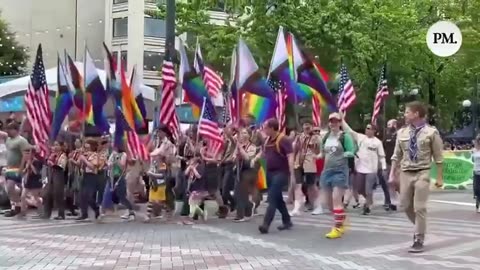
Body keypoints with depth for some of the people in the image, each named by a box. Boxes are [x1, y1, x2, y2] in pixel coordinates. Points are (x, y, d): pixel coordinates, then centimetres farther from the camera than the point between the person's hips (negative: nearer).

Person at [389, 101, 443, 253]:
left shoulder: (431, 132, -5)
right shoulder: (402, 132, 7)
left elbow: (438, 157, -2)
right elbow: (396, 156, 13)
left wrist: (439, 177, -4)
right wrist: (393, 174, 11)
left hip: (422, 173, -4)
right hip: (405, 173, 5)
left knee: (419, 207, -4)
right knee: (406, 205, 9)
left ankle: (418, 241, 6)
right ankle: (420, 228, 34)